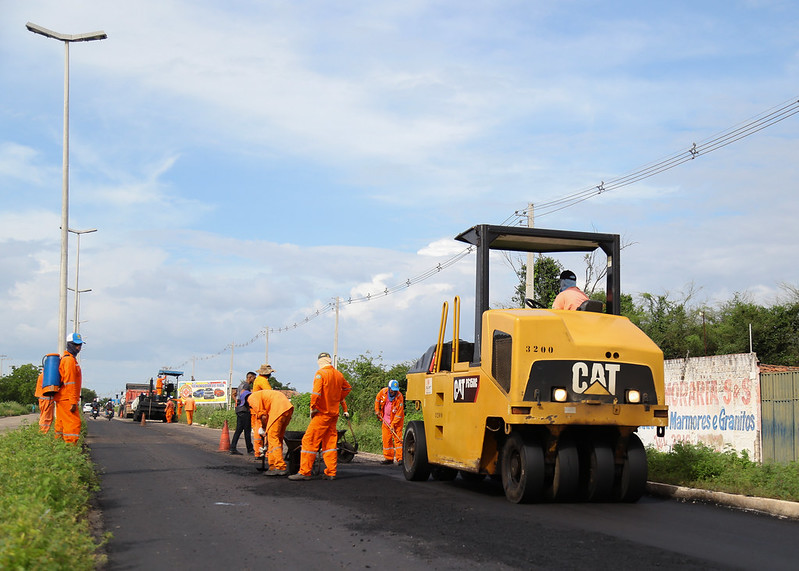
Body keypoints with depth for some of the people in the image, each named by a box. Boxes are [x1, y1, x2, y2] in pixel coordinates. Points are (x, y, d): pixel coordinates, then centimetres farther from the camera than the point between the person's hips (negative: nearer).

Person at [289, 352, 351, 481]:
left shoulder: (320, 373, -11)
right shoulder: (339, 374, 11)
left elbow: (316, 392, -22)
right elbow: (347, 388, 27)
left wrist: (313, 407, -11)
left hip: (322, 413, -7)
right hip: (334, 413, 7)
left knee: (309, 441, -5)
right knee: (330, 442, 12)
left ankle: (304, 472, -7)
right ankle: (331, 473, 12)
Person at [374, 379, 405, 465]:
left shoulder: (399, 396, -21)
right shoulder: (383, 391, -9)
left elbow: (399, 413, -19)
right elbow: (377, 400, 14)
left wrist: (393, 425, -21)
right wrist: (377, 410, 8)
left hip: (396, 420, -4)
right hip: (386, 420, 4)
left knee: (397, 438, -11)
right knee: (386, 439, 6)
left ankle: (400, 458, -12)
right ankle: (388, 458, 16)